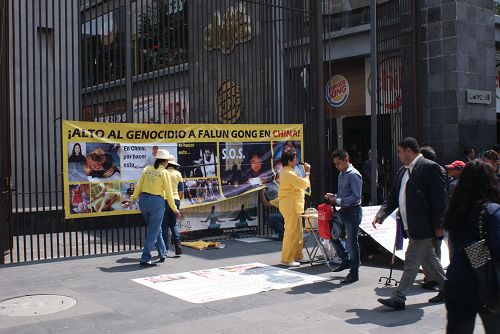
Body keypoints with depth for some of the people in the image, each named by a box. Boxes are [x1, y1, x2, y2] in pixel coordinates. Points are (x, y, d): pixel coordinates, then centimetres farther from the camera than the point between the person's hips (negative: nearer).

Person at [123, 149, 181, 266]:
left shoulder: (147, 169, 6)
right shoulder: (164, 172, -6)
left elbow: (138, 187, 5)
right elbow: (168, 192, -5)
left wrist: (131, 201, 12)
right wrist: (174, 209, 3)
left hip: (143, 200, 6)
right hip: (156, 202, -6)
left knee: (156, 229, 20)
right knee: (153, 232, 1)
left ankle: (163, 254, 28)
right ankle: (145, 259, -2)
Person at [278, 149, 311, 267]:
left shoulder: (286, 172, 16)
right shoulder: (289, 173, -19)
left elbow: (299, 183, 20)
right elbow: (304, 184, -18)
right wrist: (307, 173, -7)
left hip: (293, 206, 11)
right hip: (291, 206, -11)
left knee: (297, 232, 16)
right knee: (291, 232, -7)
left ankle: (297, 256, 23)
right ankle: (287, 259, -2)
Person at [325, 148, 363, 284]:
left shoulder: (353, 175, -15)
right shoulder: (342, 174, 12)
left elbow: (356, 197, -21)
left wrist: (338, 201, -21)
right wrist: (333, 196, 2)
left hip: (353, 211, -9)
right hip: (343, 211, 9)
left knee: (352, 242, -2)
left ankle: (354, 272, 10)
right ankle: (346, 260, 27)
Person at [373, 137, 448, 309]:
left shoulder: (430, 168, -12)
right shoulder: (403, 171, 13)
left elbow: (440, 198, -15)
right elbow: (393, 197, 15)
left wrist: (439, 226, -17)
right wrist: (380, 215, 0)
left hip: (423, 226, -9)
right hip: (411, 226, 9)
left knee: (411, 261, -5)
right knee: (429, 258, 19)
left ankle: (399, 298, -2)